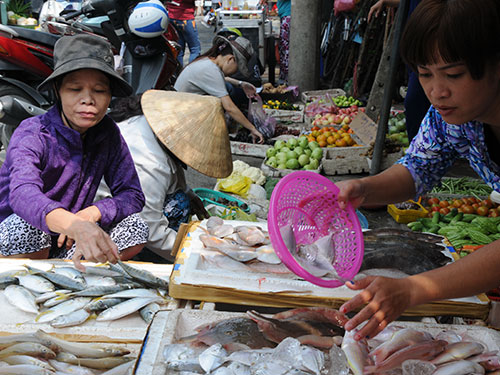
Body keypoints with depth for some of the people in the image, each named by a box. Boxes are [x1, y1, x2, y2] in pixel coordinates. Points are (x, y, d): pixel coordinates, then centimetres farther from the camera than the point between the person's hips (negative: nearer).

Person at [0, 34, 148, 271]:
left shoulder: (107, 133, -5)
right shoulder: (32, 134, -20)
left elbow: (133, 195, -4)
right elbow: (22, 194, -41)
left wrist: (92, 213, -25)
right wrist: (75, 225, -61)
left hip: (67, 245, 4)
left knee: (136, 227, -15)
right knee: (28, 226, -36)